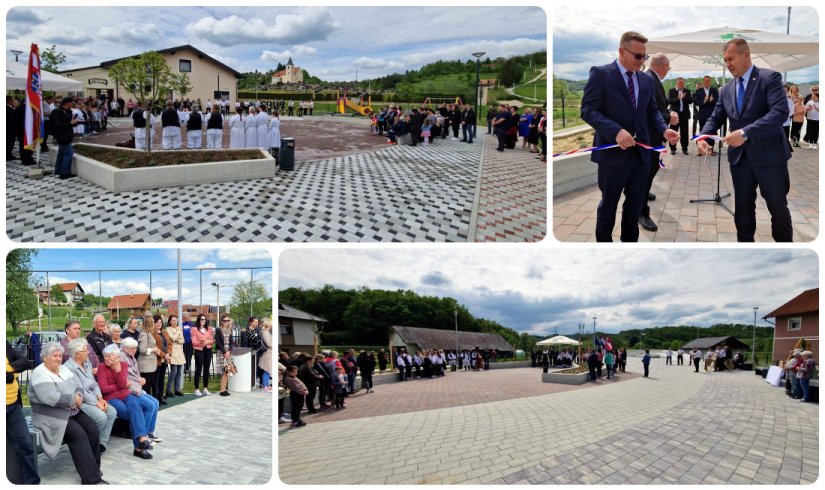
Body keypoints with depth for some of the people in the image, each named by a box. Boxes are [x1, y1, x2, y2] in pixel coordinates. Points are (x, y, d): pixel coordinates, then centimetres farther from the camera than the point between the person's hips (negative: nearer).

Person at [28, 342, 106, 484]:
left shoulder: (63, 369, 12)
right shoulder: (40, 374, -14)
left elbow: (77, 387, 13)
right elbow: (51, 398, -27)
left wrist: (78, 397, -10)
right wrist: (73, 399, -17)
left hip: (71, 412, 8)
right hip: (52, 417, -8)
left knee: (92, 429, -13)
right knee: (78, 434, -25)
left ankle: (93, 470, -5)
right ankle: (91, 479, -22)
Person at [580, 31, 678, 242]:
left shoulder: (646, 80, 11)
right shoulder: (601, 74, -9)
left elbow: (652, 111, 15)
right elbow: (588, 110, -16)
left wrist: (664, 130, -7)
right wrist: (616, 131, -28)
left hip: (641, 152, 6)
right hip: (614, 152, -6)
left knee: (635, 204, 13)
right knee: (608, 205, 8)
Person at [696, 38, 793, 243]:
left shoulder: (770, 78, -8)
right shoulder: (727, 89, 11)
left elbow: (780, 112, -21)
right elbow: (716, 118, 12)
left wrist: (745, 133, -29)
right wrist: (703, 137, -10)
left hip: (769, 155, -5)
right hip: (740, 157, 5)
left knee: (778, 207, 5)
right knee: (743, 208, 11)